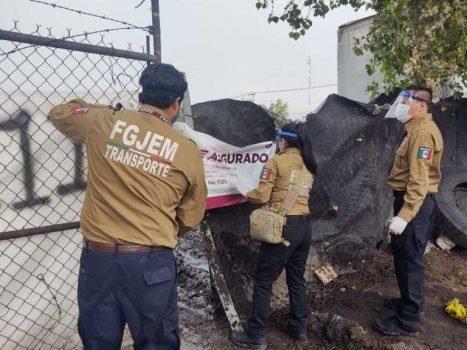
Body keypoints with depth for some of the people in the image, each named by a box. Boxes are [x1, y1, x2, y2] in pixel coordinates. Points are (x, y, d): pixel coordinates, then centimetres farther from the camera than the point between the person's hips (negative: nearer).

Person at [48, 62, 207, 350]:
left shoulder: (103, 122, -2)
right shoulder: (188, 152, -4)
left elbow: (59, 113, 21)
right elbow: (190, 219, 5)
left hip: (97, 257, 2)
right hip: (151, 262, -2)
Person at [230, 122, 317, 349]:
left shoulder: (277, 161, -6)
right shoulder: (308, 165, 13)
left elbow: (261, 197, -7)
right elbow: (298, 193, 13)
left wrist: (243, 190, 11)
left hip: (284, 226, -7)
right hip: (305, 225, 7)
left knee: (263, 281, 3)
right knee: (297, 279, 19)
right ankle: (299, 329, 29)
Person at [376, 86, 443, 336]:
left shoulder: (423, 132, -18)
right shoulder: (416, 129, 16)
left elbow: (420, 180, -26)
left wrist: (403, 216, -29)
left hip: (414, 203, -11)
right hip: (410, 200, 11)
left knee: (409, 259, -3)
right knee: (404, 256, 20)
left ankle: (408, 321, 7)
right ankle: (409, 301, 37)